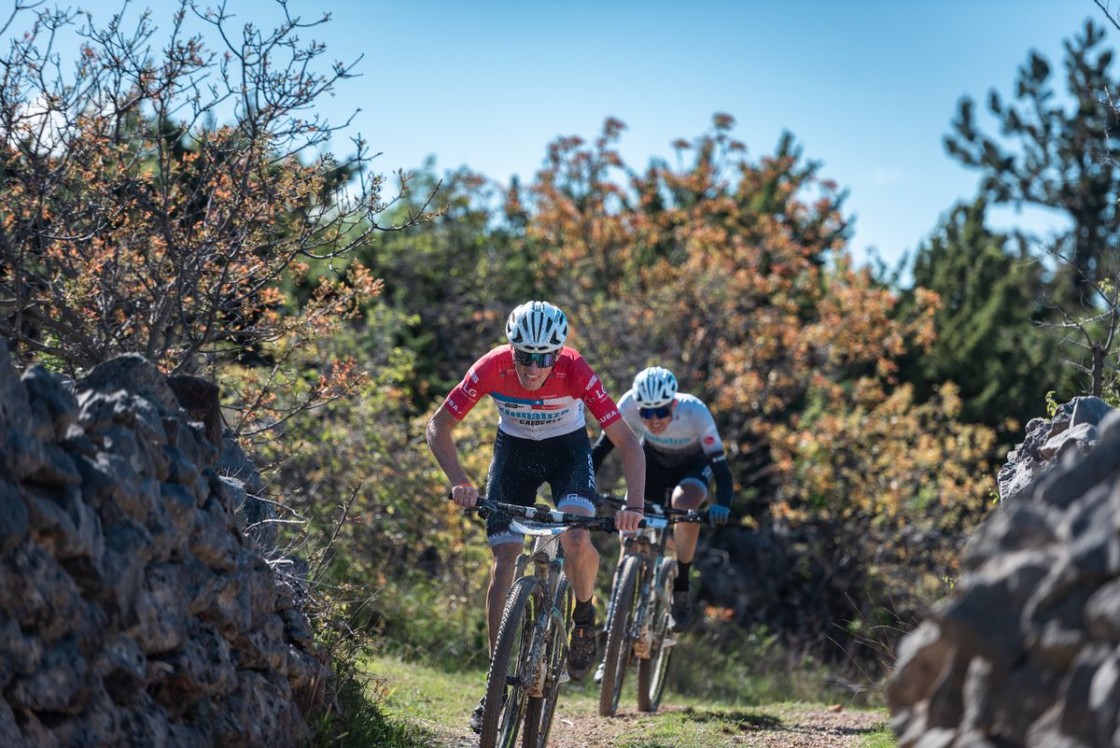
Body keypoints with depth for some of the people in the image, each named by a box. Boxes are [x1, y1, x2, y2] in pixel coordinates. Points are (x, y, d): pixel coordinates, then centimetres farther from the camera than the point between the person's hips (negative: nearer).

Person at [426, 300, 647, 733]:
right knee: (505, 559, -9)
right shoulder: (492, 368, -29)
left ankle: (584, 614, 5)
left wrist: (635, 505, -42)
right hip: (514, 450, 1)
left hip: (568, 449, -1)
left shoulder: (575, 372, -31)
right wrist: (459, 482, -37)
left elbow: (627, 442, -29)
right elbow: (438, 428, -21)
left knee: (576, 540, -27)